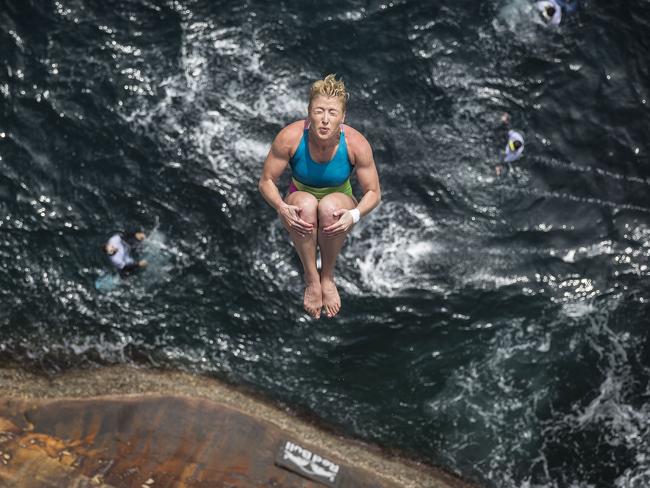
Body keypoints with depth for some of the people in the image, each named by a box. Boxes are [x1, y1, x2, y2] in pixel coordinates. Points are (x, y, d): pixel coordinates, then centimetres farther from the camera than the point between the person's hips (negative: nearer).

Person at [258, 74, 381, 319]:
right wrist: (282, 208, -34)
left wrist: (354, 215, -33)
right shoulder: (290, 137, -24)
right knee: (306, 203, -35)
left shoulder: (356, 143, -23)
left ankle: (328, 275, -12)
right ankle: (311, 278, -18)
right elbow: (266, 182, -13)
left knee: (329, 206, -35)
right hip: (300, 211, 0)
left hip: (337, 212, 0)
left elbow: (373, 192, -13)